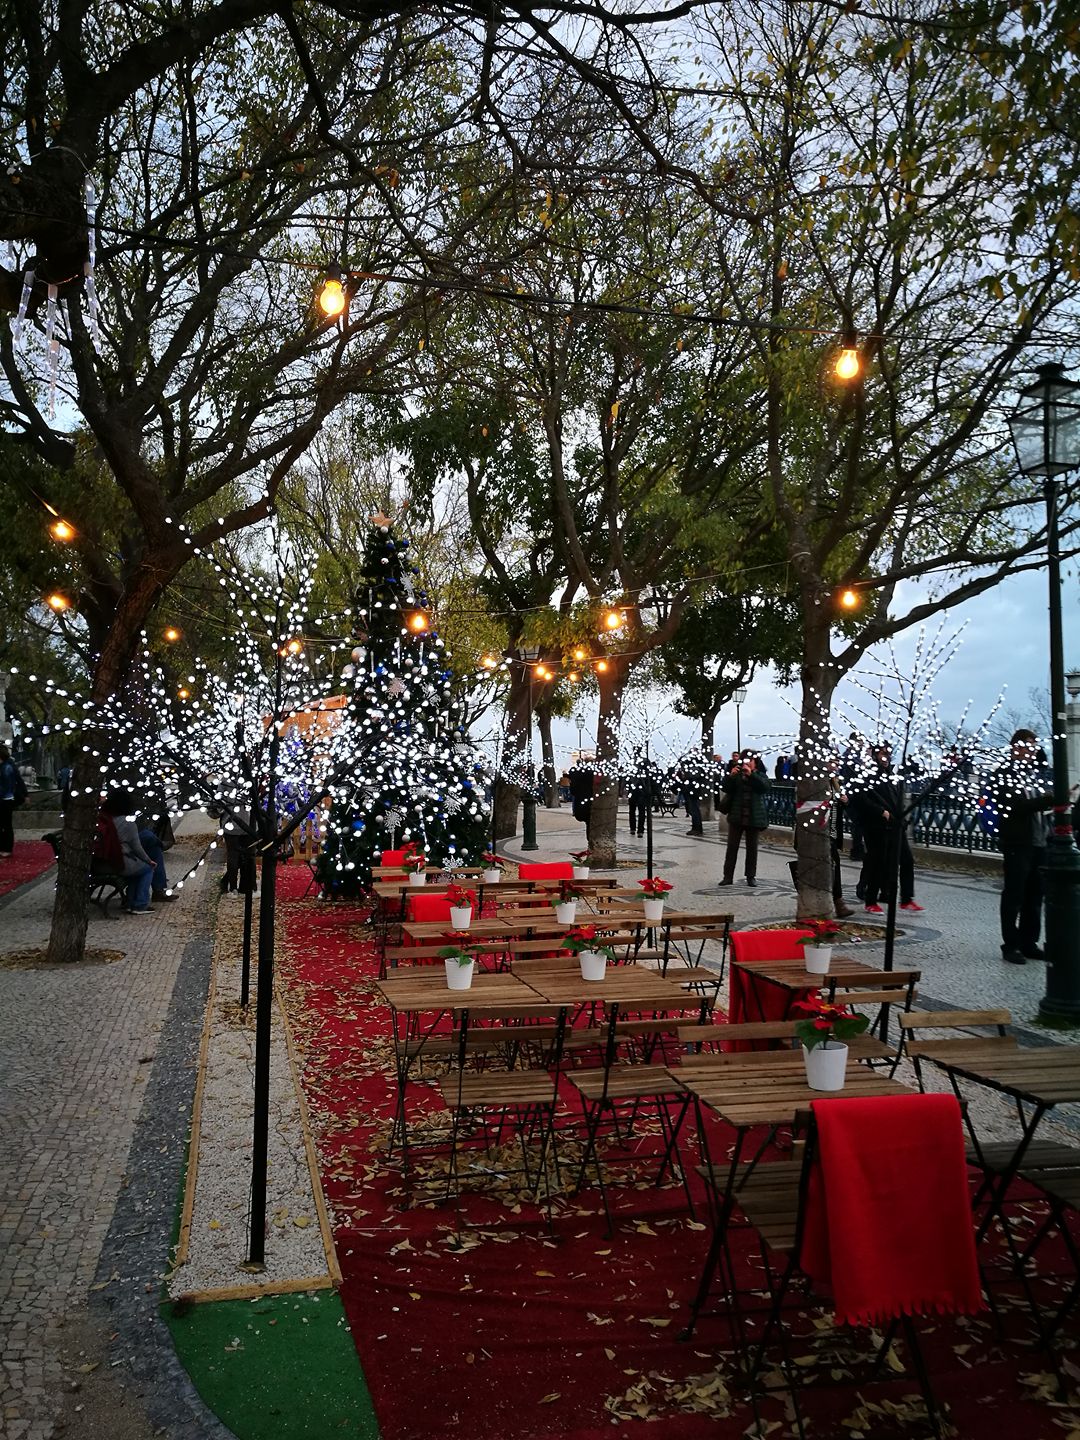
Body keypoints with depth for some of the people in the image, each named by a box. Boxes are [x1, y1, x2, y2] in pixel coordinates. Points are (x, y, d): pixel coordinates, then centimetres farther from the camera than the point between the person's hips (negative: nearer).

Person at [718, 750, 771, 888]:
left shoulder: (760, 775, 4)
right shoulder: (736, 775, 4)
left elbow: (767, 785, -16)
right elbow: (725, 789, -5)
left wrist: (751, 774, -22)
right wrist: (730, 776, -20)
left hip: (754, 817, 0)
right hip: (736, 816, 0)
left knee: (752, 847, 7)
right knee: (732, 846, 0)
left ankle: (751, 876, 15)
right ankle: (728, 876, 3)